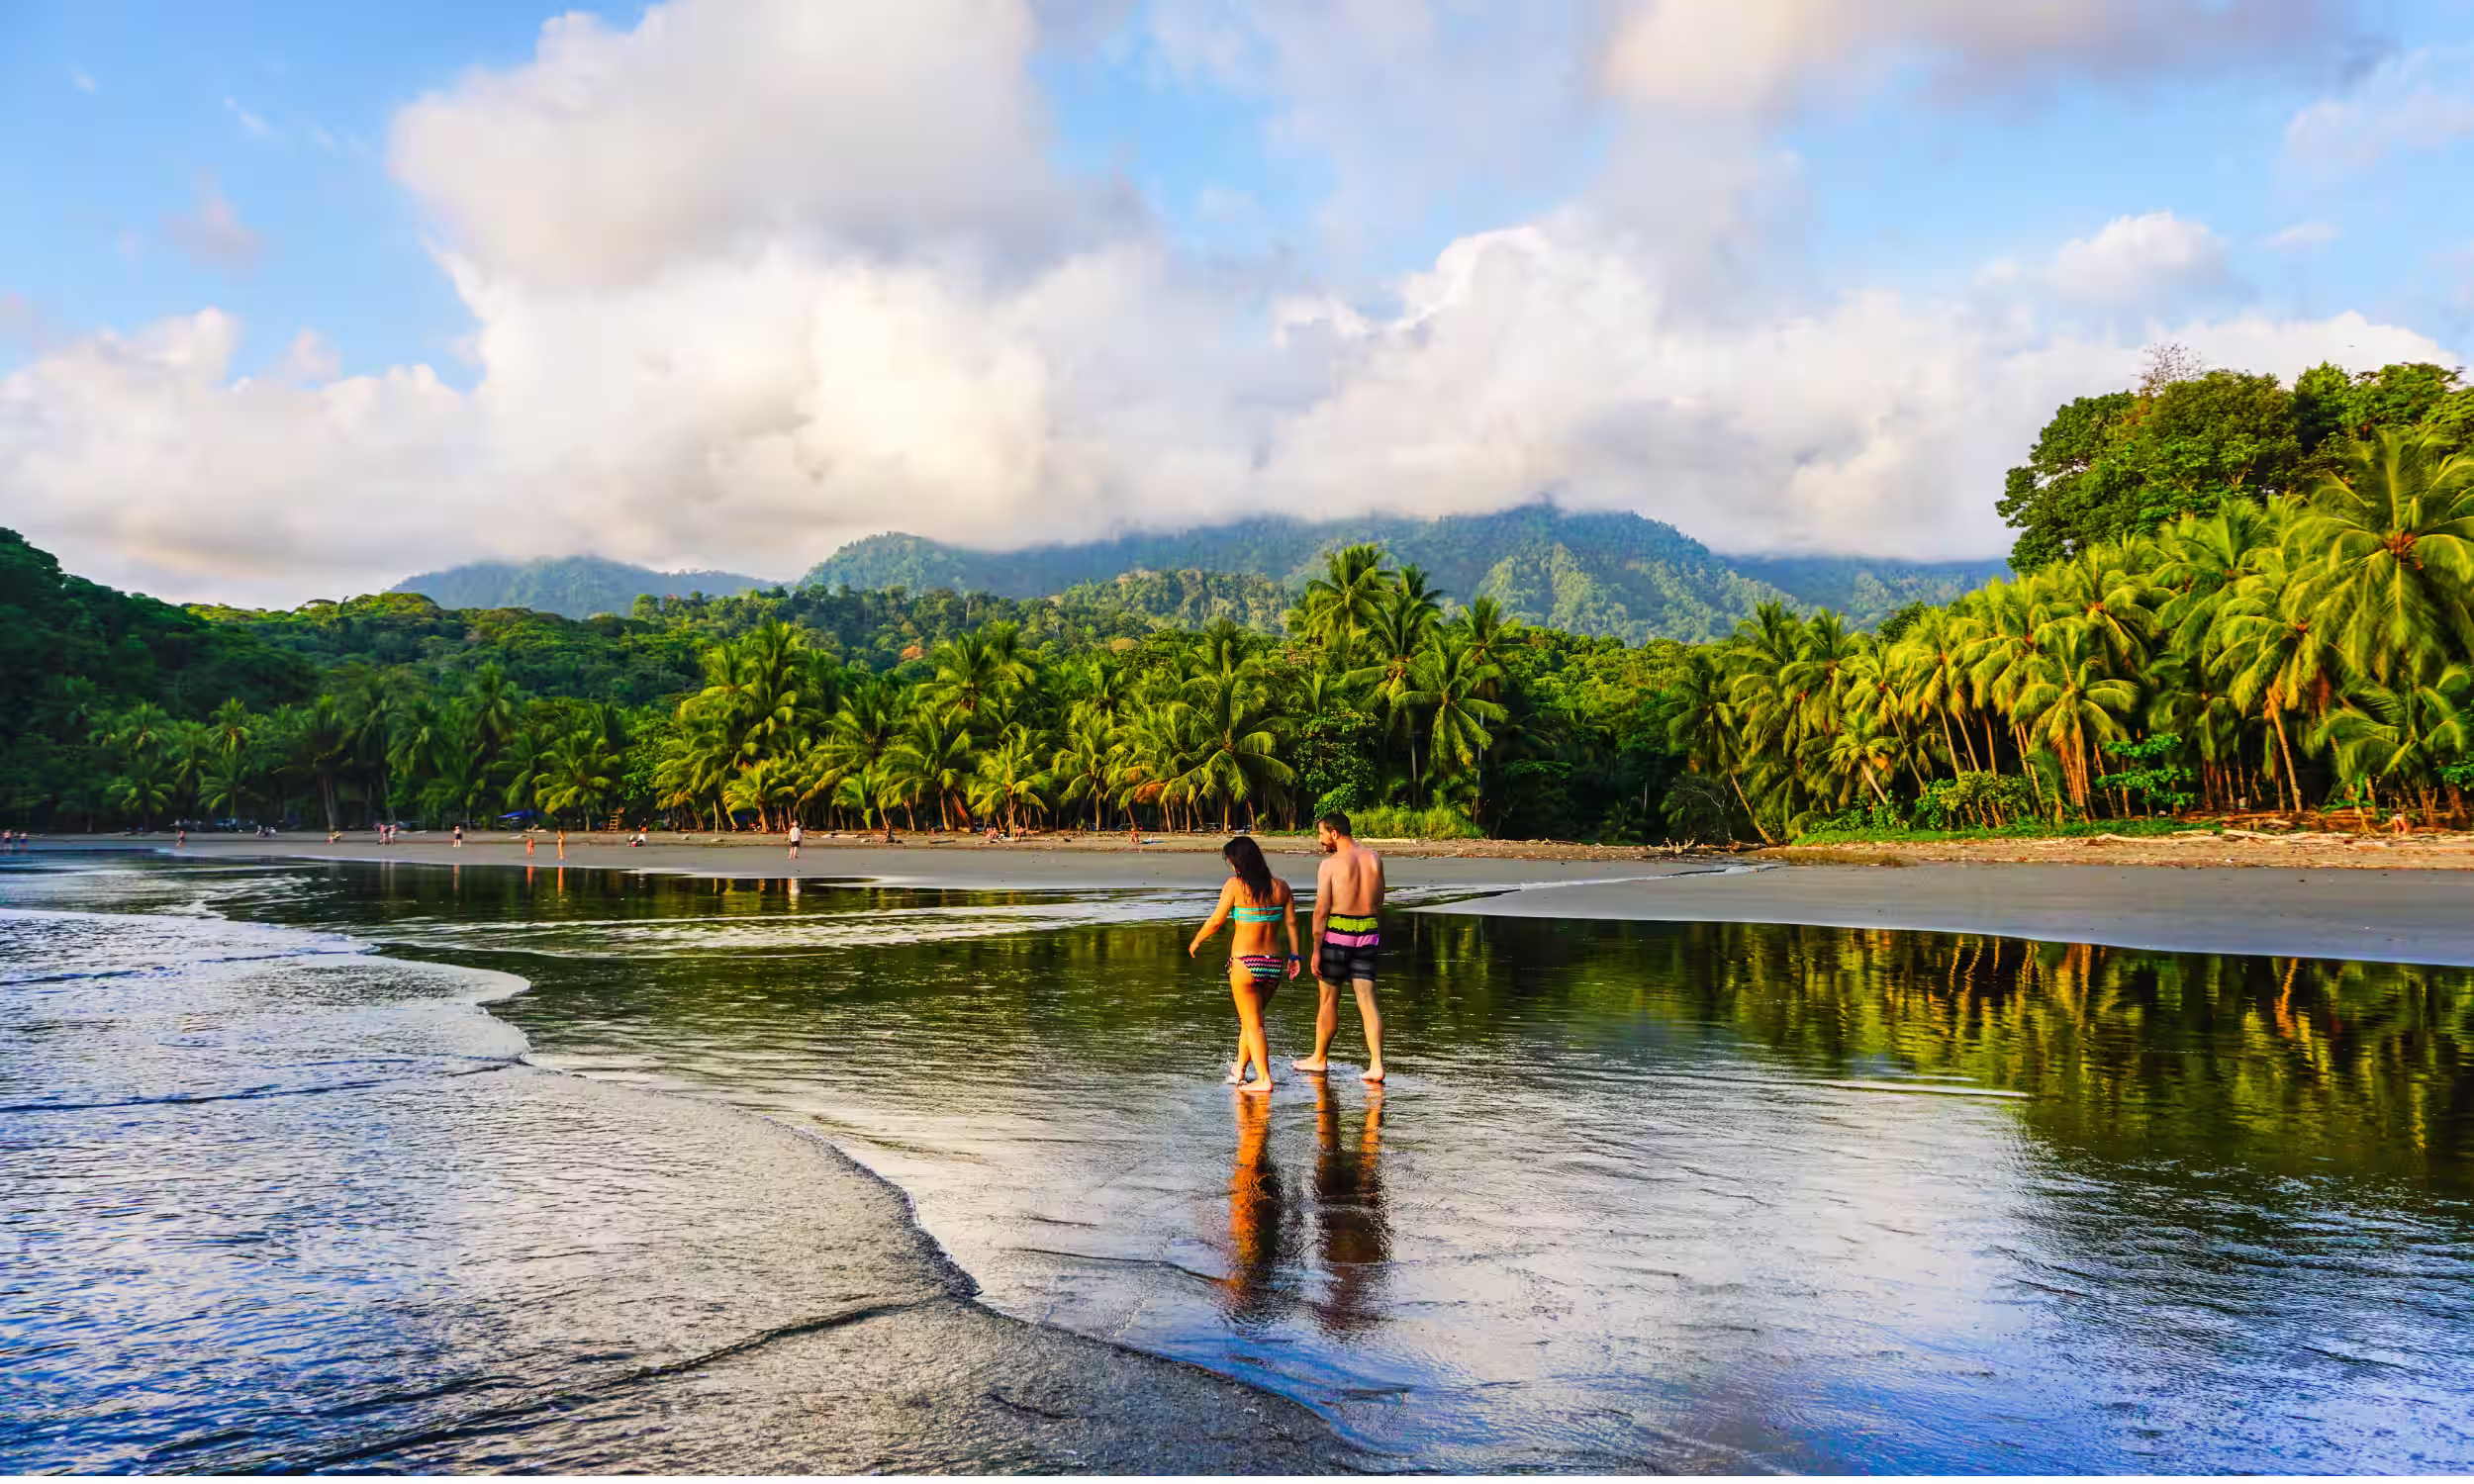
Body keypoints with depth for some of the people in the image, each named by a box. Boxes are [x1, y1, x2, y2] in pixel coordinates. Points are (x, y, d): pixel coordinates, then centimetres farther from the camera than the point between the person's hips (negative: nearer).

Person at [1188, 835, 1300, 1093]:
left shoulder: (1235, 885, -8)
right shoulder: (1281, 886, 5)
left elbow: (1216, 921, -4)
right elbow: (1291, 922, 4)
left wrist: (1196, 942, 11)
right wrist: (1294, 955, 10)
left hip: (1245, 963, -5)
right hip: (1274, 964, 5)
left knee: (1252, 1023, 3)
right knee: (1250, 1019, 21)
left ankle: (1264, 1079, -1)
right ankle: (1239, 1071, 31)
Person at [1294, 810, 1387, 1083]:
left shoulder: (1329, 864, -10)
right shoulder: (1374, 859, 6)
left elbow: (1321, 910, -13)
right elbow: (1378, 904, 12)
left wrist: (1316, 950, -10)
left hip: (1337, 934, -4)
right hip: (1367, 934, 4)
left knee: (1329, 999, 10)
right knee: (1367, 1000, 2)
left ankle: (1320, 1058, 25)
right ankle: (1376, 1064, -8)